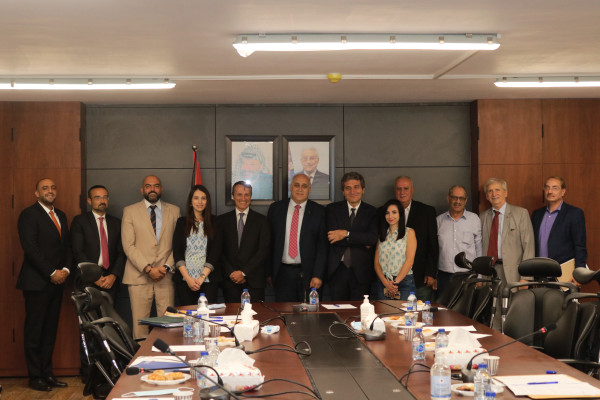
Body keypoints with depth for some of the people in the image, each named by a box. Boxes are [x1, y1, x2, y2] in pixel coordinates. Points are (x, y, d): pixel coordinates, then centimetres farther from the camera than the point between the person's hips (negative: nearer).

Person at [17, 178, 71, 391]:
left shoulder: (60, 216, 16)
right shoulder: (29, 215, -7)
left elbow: (67, 245, 17)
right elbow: (30, 248, -14)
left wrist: (66, 269, -1)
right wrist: (52, 273, -14)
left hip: (57, 281, 7)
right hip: (37, 282, -7)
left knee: (50, 330, 9)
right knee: (34, 331, 0)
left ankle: (47, 373, 15)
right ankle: (35, 376, 7)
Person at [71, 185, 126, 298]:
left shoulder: (116, 222, 13)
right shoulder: (79, 221, 3)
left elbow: (121, 253, 8)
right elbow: (78, 252, -5)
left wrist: (114, 275, -7)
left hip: (110, 280, 3)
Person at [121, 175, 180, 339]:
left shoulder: (174, 211, 12)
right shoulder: (130, 211, 6)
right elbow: (128, 245, -2)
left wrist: (167, 267, -6)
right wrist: (148, 269, -11)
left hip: (166, 276, 1)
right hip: (139, 276, -1)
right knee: (140, 323, -2)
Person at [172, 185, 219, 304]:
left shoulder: (214, 222, 5)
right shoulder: (182, 222, 9)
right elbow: (176, 252, 4)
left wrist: (202, 278, -10)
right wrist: (188, 278, -8)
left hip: (208, 280, -1)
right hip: (184, 280, 1)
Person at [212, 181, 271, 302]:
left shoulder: (261, 220, 5)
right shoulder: (223, 220, 10)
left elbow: (264, 251, -2)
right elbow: (218, 251, 5)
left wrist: (244, 272, -9)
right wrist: (231, 273, -6)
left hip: (254, 282, -1)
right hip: (230, 281, 1)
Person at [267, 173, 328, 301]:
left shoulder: (319, 212, 1)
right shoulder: (275, 209, 6)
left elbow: (322, 245, -1)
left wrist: (318, 275, -8)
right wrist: (269, 272, 4)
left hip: (308, 273, -1)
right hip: (283, 273, 1)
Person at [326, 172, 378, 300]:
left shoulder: (372, 212, 6)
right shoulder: (332, 209, 7)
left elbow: (373, 238, -8)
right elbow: (331, 238, -6)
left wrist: (346, 234, -14)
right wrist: (362, 242, -8)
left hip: (361, 272, 0)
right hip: (337, 270, 0)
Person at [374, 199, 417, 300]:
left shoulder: (409, 232, 3)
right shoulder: (382, 235, 14)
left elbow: (409, 260, -5)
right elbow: (377, 262, 7)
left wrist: (395, 282, -11)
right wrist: (385, 282, -9)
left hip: (404, 281, -3)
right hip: (383, 282, 3)